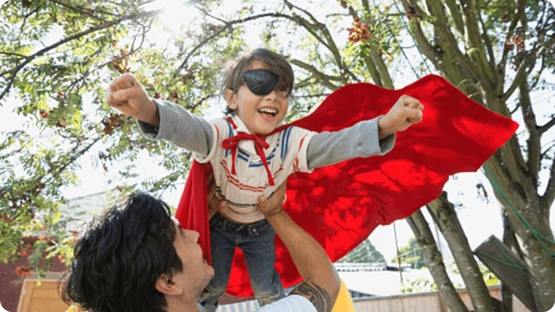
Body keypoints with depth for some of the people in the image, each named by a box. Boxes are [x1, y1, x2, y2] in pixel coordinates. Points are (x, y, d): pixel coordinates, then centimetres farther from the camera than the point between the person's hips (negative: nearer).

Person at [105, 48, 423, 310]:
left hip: (262, 227, 2)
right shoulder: (221, 135, -33)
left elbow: (333, 144, -38)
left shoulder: (291, 141, -26)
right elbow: (189, 128, -52)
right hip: (220, 224, -1)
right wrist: (148, 109, -76)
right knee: (212, 284, 12)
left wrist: (383, 125, -57)